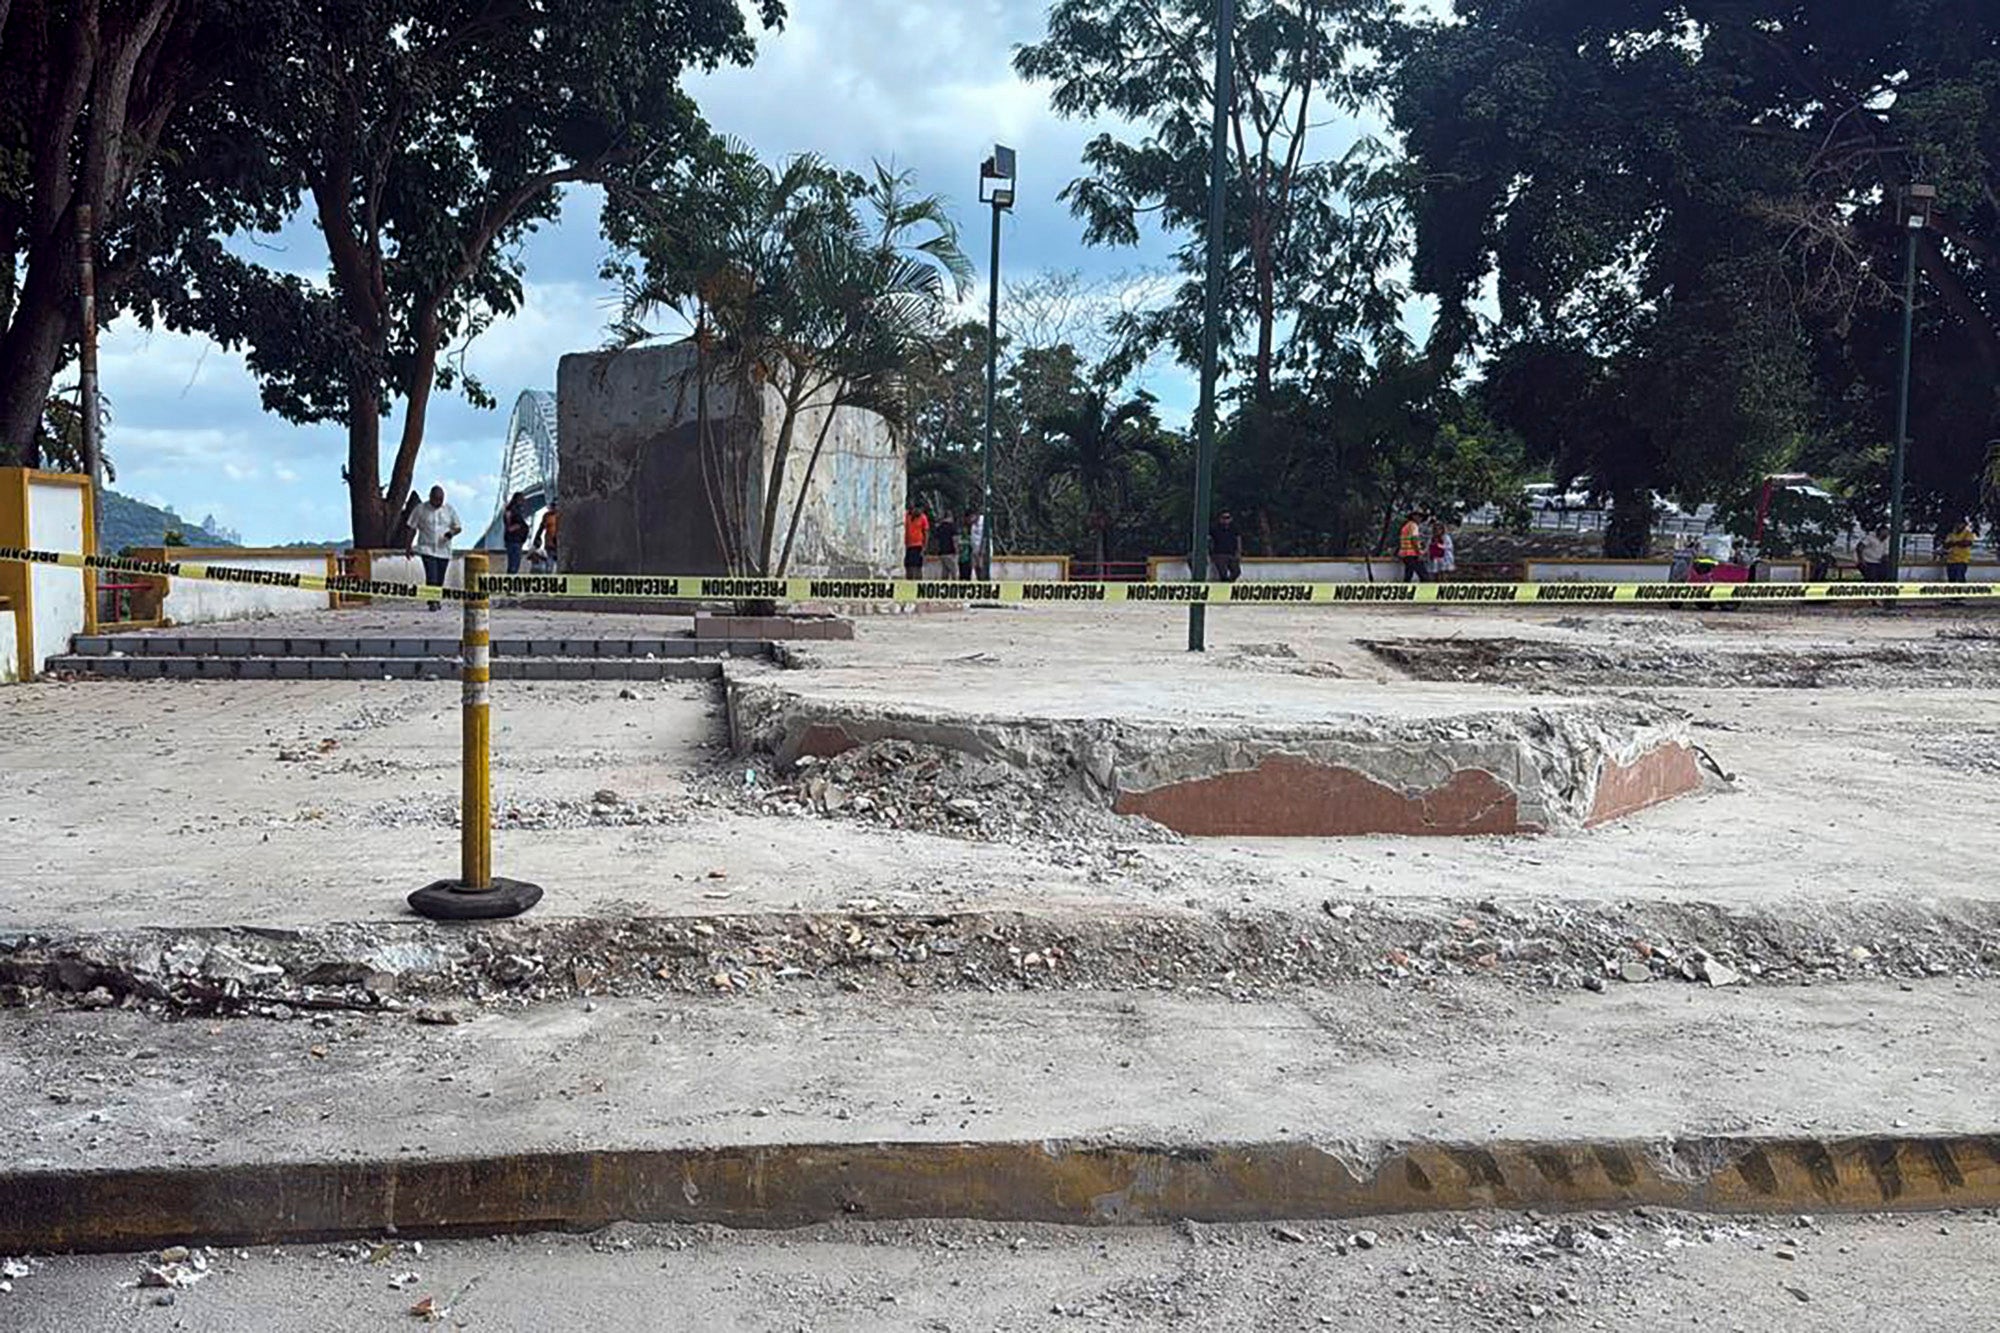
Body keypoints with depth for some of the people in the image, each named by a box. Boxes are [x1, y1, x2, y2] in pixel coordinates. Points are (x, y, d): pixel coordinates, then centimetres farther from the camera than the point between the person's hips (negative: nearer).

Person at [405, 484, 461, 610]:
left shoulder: (449, 510, 6)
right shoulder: (420, 509, 0)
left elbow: (458, 528, 10)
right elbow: (412, 529, 5)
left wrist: (451, 532, -14)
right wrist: (409, 547, 3)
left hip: (444, 550, 3)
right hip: (427, 549, -3)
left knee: (440, 579, 8)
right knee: (431, 577, -16)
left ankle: (437, 601, 21)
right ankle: (432, 602, -14)